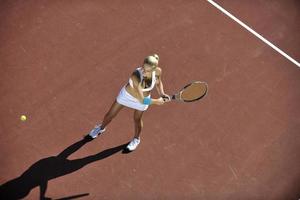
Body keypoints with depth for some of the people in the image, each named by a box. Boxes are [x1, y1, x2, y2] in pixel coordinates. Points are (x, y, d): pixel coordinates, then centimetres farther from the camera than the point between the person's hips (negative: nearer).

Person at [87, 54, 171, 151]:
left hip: (144, 97, 2)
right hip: (126, 94, -2)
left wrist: (162, 94, -18)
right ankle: (101, 128, 50)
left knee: (137, 119, 21)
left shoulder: (158, 71, -29)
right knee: (110, 114, 16)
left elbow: (158, 83, -3)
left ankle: (136, 139, 52)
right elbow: (141, 100, -40)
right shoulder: (136, 76, -43)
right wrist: (156, 101, -31)